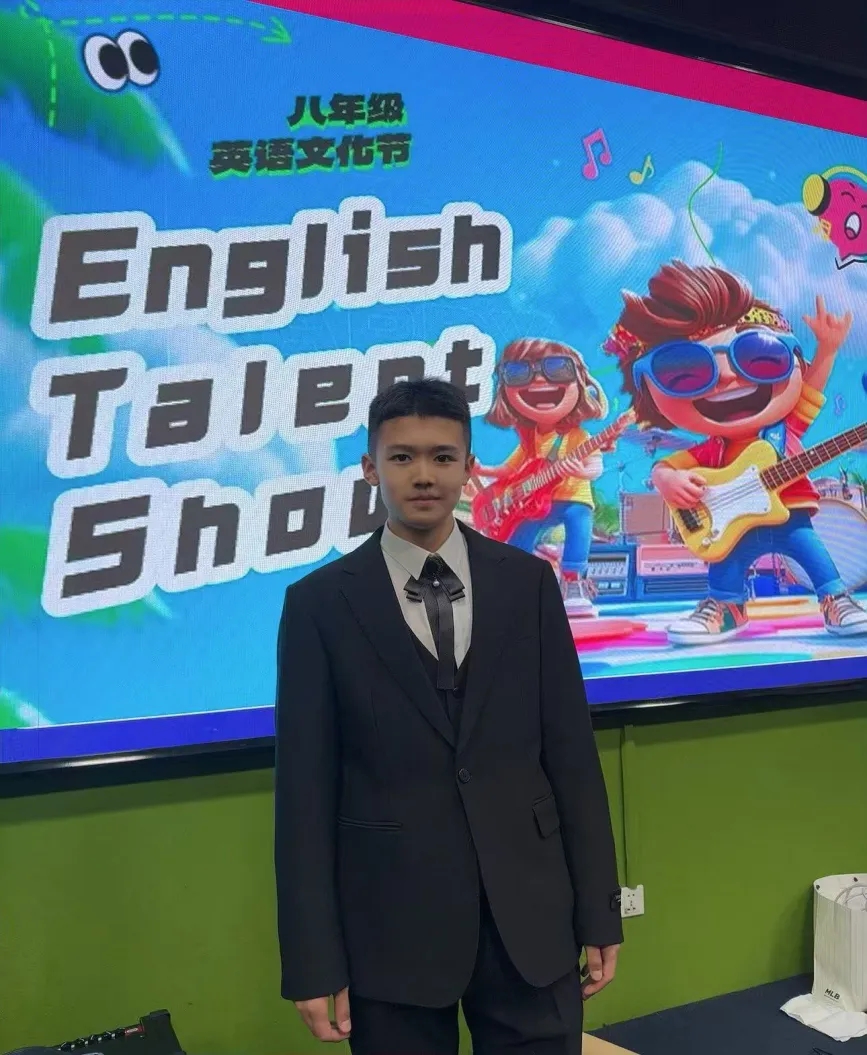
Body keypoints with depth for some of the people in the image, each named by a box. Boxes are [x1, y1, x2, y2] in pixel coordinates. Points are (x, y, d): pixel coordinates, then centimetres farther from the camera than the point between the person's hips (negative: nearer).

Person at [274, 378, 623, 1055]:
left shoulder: (529, 582, 2)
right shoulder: (321, 603, -3)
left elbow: (572, 752, 3)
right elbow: (305, 789, -4)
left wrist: (599, 913, 3)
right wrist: (314, 961, -5)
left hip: (529, 910, 2)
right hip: (391, 920, -1)